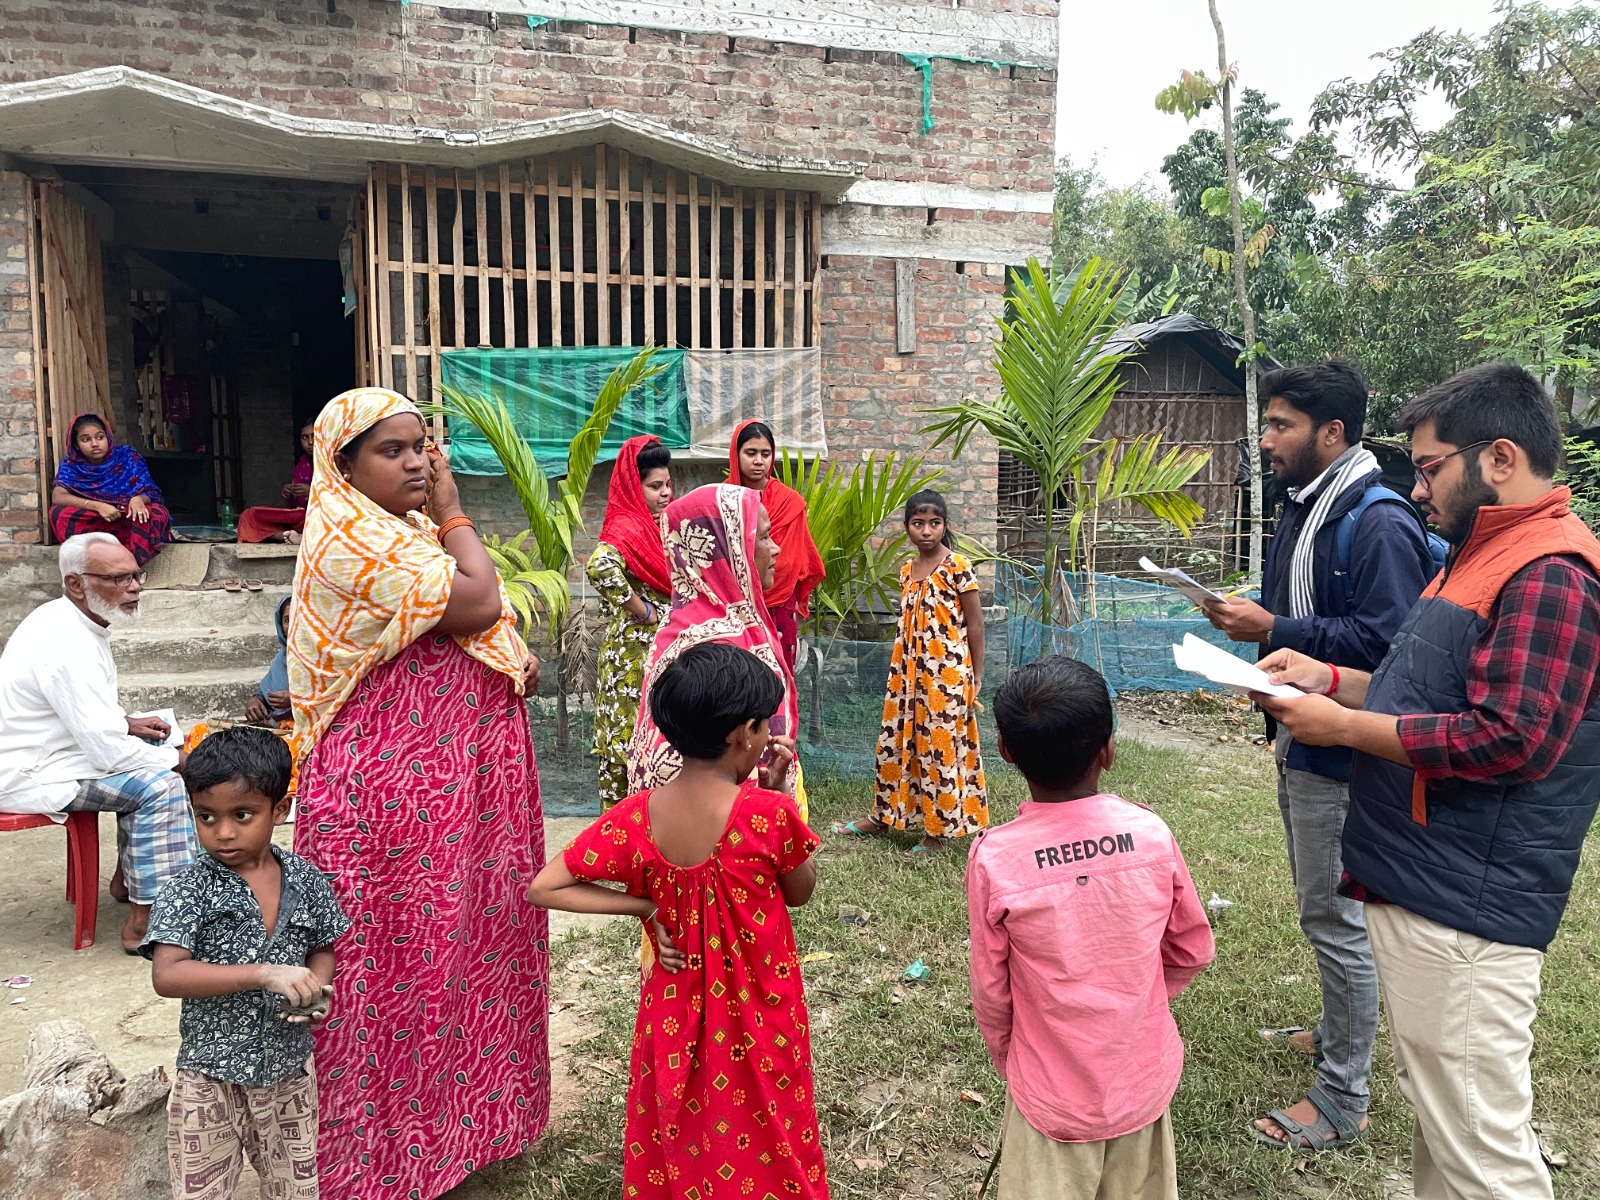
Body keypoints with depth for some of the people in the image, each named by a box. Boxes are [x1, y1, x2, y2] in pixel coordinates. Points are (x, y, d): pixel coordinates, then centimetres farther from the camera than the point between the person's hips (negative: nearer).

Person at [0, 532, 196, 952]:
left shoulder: (66, 620, 5)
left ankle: (130, 876, 24)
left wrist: (126, 722, 7)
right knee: (159, 786, -20)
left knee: (150, 762, 17)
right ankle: (143, 923, -17)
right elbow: (109, 751, -28)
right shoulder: (68, 646, -27)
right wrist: (177, 759, -14)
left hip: (46, 752, 11)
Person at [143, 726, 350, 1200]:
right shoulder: (188, 890, -14)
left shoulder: (306, 879, -4)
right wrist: (264, 974, -33)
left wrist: (316, 989, -11)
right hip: (210, 1082, -3)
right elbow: (166, 976, -25)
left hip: (289, 1075, 3)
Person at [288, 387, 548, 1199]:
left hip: (456, 778, 9)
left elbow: (473, 633, 19)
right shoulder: (351, 540, -19)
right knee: (407, 952, 4)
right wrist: (452, 511, -10)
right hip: (392, 787, -9)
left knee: (463, 936, 19)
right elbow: (479, 602, -24)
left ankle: (457, 1106, 39)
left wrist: (513, 656, -1)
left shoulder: (410, 529, 12)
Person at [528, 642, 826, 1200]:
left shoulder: (637, 817, -16)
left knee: (677, 1144, 25)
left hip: (676, 1011, 3)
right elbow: (800, 892, -6)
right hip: (759, 1017, -3)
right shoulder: (769, 813, -25)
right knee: (762, 1144, 21)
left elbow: (544, 888, -14)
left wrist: (647, 906, -11)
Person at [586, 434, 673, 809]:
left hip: (661, 650, 9)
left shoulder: (657, 525, 10)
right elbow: (600, 566, -38)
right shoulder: (628, 528, -17)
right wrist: (644, 613, -25)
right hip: (636, 653, -9)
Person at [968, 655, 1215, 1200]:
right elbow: (1193, 951, 0)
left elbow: (990, 991, -9)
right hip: (1145, 1081, 3)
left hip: (1052, 1097, -2)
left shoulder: (994, 859, -22)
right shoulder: (1152, 834, -16)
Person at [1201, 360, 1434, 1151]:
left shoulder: (1379, 522, -20)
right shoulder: (1302, 508, 10)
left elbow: (1384, 640, -27)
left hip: (1339, 753, -10)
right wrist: (1250, 620, 2)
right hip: (1297, 738, 10)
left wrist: (1273, 630, -25)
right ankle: (1338, 1033, 42)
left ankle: (1344, 1099, 15)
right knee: (1319, 904, 23)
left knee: (1334, 917, 0)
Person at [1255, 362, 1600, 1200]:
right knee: (1438, 1120, 22)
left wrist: (1344, 726, -16)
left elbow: (1510, 740, -25)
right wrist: (1333, 679, 10)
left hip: (1464, 909, -10)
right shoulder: (1485, 556, 17)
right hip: (1420, 883, 10)